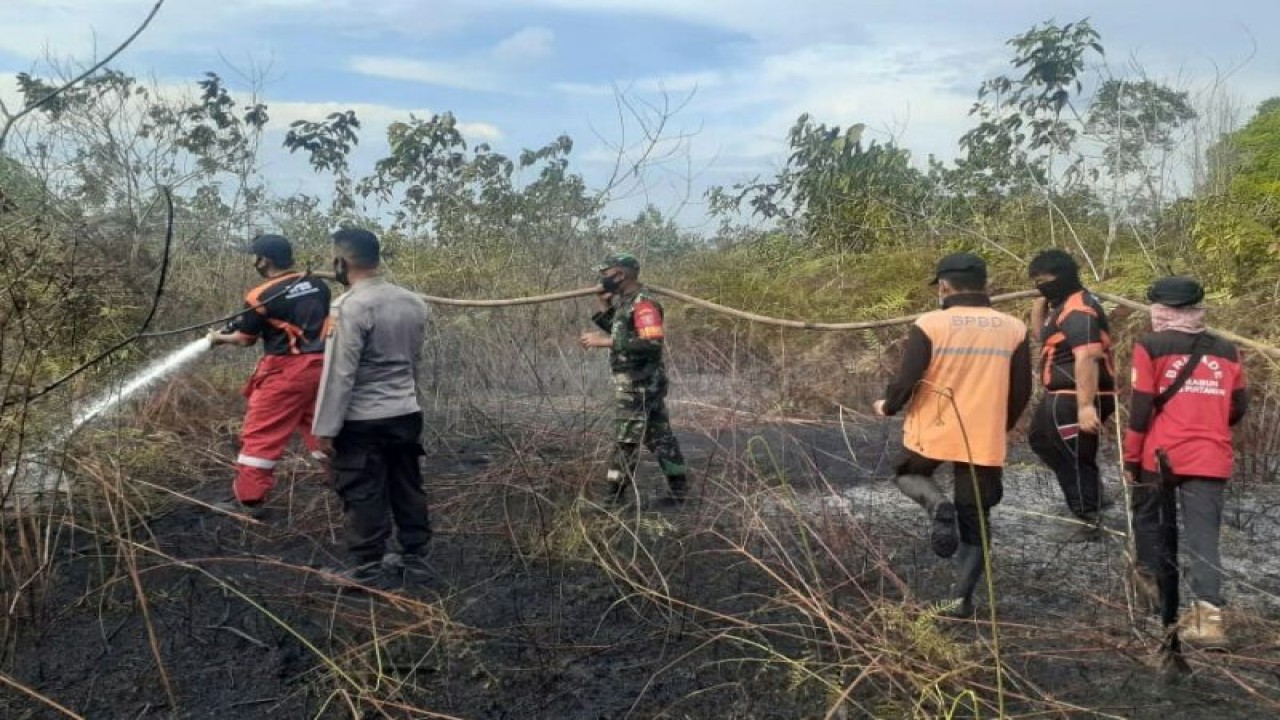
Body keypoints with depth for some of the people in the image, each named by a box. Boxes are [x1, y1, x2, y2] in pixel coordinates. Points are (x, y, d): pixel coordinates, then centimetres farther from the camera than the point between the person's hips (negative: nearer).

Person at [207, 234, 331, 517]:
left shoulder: (261, 296, -9)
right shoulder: (317, 285, 6)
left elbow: (245, 339, 1)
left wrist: (220, 338, 23)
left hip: (286, 371, -6)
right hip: (320, 366, 6)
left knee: (261, 434, 4)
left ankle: (248, 499, 8)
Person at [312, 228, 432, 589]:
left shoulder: (350, 306, -18)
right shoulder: (413, 302, 4)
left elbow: (339, 373, -19)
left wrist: (325, 428, -13)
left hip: (363, 421, -7)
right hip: (407, 414, 7)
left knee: (364, 497, 5)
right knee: (407, 489, 16)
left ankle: (368, 570, 14)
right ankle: (414, 558, 26)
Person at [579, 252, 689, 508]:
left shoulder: (642, 303, -17)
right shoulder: (626, 301, 13)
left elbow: (652, 343, -28)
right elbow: (619, 333, 25)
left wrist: (606, 341, -29)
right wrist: (604, 307, 11)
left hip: (639, 383, -10)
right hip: (638, 382, 10)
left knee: (626, 439, -4)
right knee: (659, 436, 14)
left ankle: (613, 499, 2)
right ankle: (679, 489, 22)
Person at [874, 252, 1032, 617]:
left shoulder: (930, 324, -9)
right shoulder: (1014, 329, 2)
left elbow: (906, 382, -12)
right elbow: (1021, 393, 6)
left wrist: (888, 406, 9)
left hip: (933, 432, -2)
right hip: (986, 439, 3)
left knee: (908, 474, 28)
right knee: (975, 522, 16)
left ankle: (937, 504, -3)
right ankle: (962, 598, 11)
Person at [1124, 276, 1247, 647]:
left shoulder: (1151, 346, -5)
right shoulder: (1226, 351, 8)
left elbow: (1140, 409, -7)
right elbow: (1238, 408, 14)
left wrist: (1131, 458, 1)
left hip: (1161, 456, -3)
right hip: (1212, 459, 3)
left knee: (1148, 517, 20)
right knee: (1204, 535, 2)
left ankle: (1153, 584, 29)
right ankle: (1208, 614, -8)